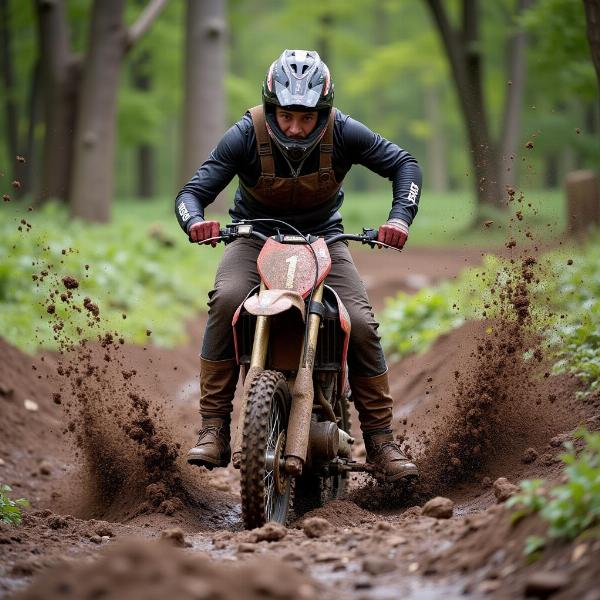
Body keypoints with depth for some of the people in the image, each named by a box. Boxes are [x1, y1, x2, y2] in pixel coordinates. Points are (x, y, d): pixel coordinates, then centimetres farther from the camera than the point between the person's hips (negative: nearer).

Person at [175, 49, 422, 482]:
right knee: (226, 300, -31)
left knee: (361, 323, -18)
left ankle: (380, 438, -1)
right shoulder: (246, 136, -21)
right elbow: (194, 191, -21)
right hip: (256, 236, -1)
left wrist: (401, 218, -23)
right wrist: (195, 221, -44)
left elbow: (404, 164, -6)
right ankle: (214, 429, -26)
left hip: (322, 236, 1)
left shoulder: (343, 133, -18)